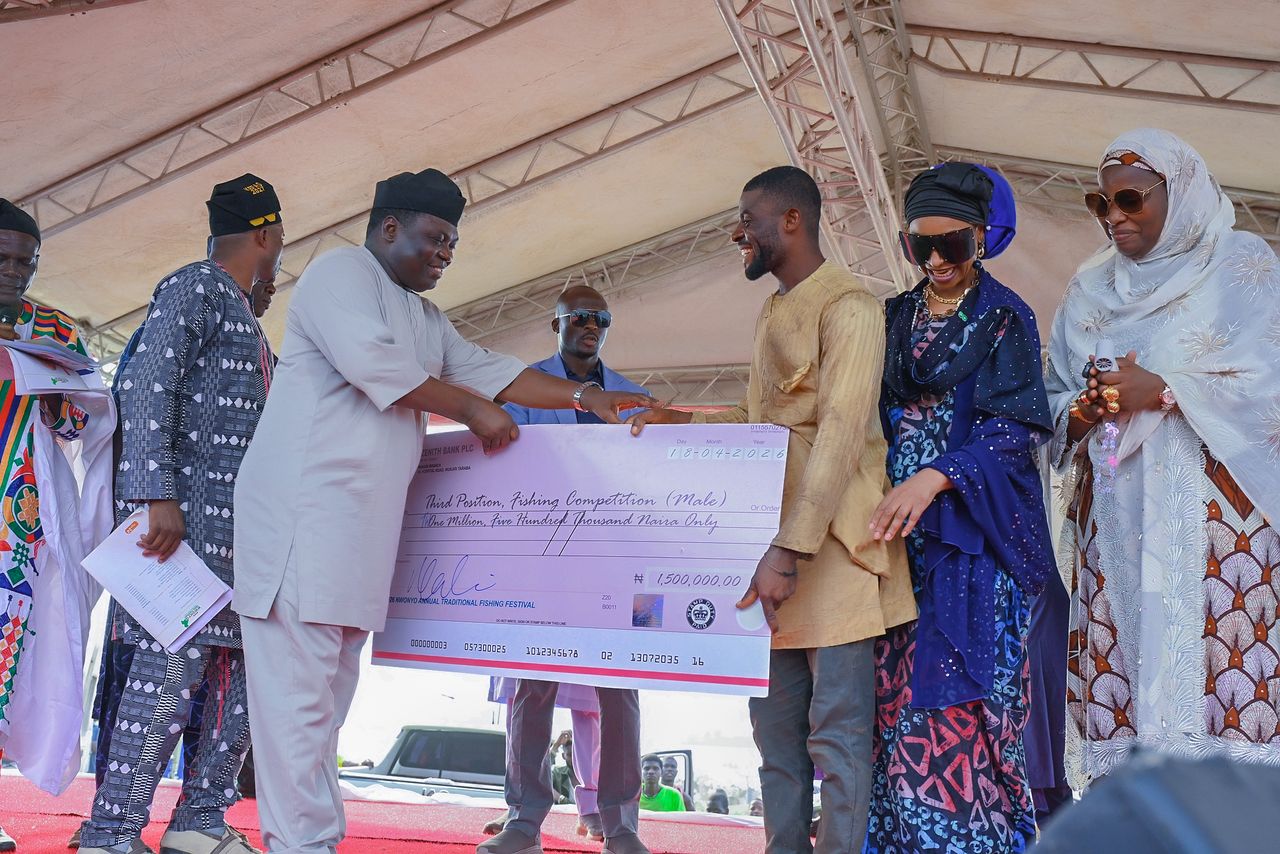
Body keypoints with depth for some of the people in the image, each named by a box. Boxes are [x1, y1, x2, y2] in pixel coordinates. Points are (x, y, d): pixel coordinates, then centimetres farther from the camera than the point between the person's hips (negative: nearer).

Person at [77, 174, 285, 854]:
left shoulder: (242, 314, 24)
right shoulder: (195, 287, -4)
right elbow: (145, 386, -15)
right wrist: (158, 494, -23)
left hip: (236, 515, 10)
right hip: (185, 506, -9)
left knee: (247, 665, 7)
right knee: (173, 660, -11)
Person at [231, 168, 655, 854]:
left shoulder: (426, 319, 26)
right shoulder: (342, 271, -2)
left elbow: (486, 370, 23)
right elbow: (370, 359, -17)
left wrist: (584, 397, 14)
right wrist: (475, 411, -10)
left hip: (362, 524, 9)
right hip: (305, 507, -9)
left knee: (329, 689, 7)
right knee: (300, 683, -10)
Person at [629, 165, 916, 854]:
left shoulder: (847, 305, -9)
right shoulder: (773, 311, 20)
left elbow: (842, 430, -19)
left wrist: (790, 550, -26)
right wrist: (677, 420, 10)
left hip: (827, 543, -8)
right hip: (774, 540, 8)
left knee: (836, 731, -3)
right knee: (773, 720, 11)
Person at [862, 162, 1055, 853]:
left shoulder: (1005, 317, -1)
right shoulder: (896, 317, 14)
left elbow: (1019, 426, -10)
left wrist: (935, 478, -23)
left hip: (975, 527, -4)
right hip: (904, 524, 5)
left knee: (961, 688, -8)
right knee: (898, 685, 2)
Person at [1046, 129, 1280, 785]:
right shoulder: (1089, 287, 20)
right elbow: (1054, 395, 18)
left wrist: (1165, 390, -14)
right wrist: (1079, 410, -4)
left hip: (1209, 507, -4)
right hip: (1112, 506, 4)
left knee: (1212, 654, -13)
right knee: (1118, 663, -3)